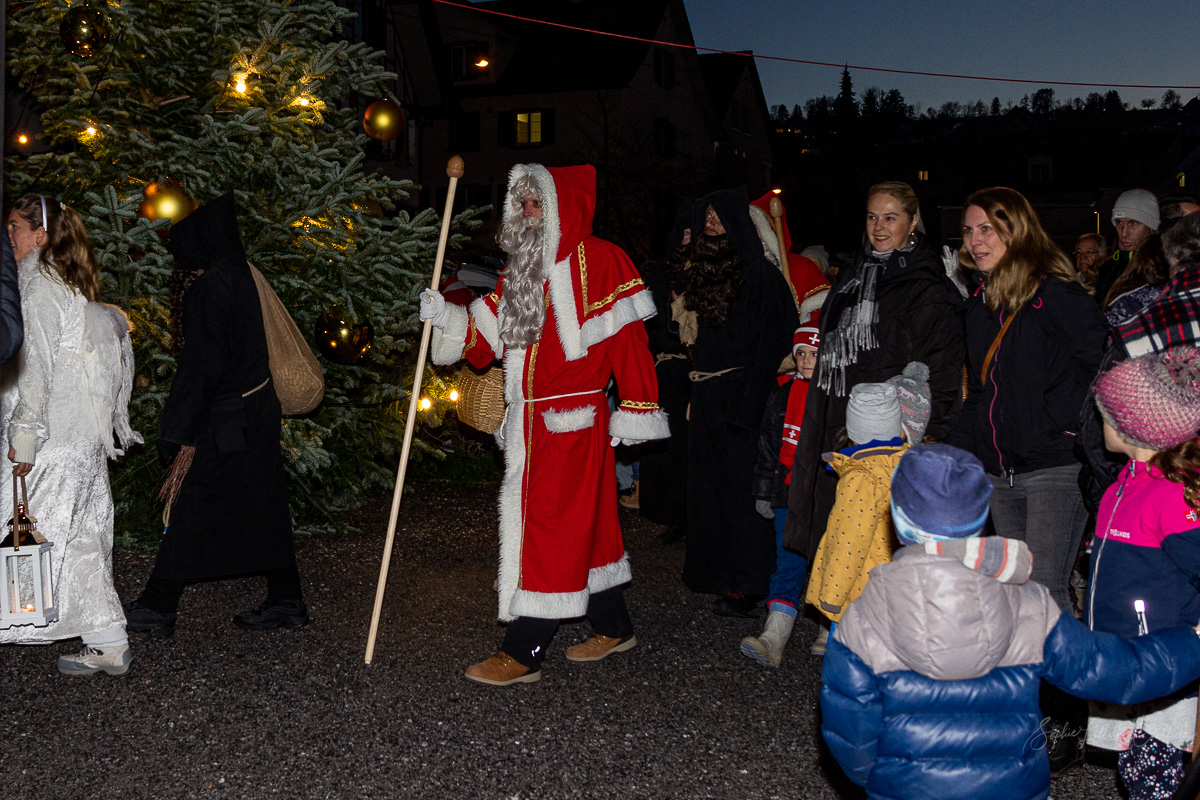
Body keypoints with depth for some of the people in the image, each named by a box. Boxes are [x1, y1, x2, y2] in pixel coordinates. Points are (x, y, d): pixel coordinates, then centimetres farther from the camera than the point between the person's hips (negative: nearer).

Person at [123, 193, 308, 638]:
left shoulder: (209, 287, -17)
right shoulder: (237, 276, 10)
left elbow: (204, 364, -20)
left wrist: (182, 433, -16)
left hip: (225, 420, -9)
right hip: (257, 411, 9)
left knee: (192, 511, 1)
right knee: (260, 507, 12)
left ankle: (158, 609, 12)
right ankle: (285, 602, 18)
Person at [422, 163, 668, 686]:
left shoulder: (600, 261, -8)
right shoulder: (521, 270, 15)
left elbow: (629, 342, -10)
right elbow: (487, 340, 13)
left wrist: (635, 414, -12)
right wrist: (445, 318, -4)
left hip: (574, 423, -7)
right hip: (531, 423, 8)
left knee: (550, 528, -6)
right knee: (584, 526, 16)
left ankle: (523, 653, 0)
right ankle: (614, 628, 31)